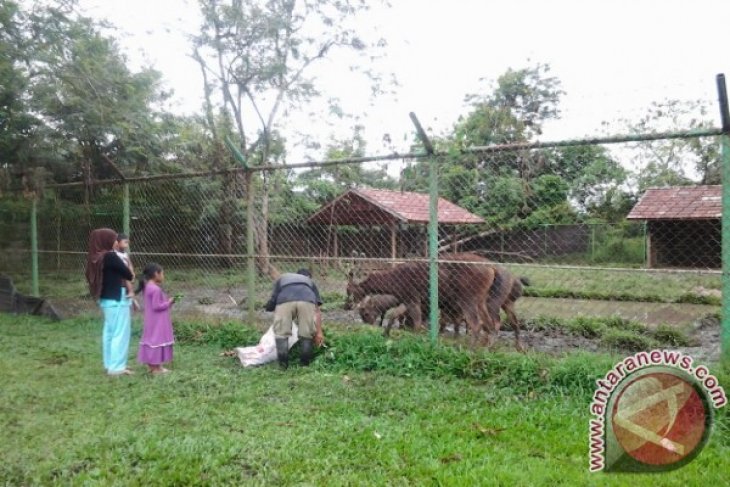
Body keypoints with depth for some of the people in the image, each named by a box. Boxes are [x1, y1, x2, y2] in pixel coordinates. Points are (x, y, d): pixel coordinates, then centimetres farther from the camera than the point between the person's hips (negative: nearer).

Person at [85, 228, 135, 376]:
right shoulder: (110, 256, -19)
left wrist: (121, 276, -1)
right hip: (117, 300, -9)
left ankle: (110, 364, 24)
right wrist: (131, 276, 8)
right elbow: (128, 275, -13)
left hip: (105, 299, 9)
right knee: (120, 333, -2)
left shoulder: (95, 258, 7)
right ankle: (117, 367, 1)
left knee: (109, 332, 16)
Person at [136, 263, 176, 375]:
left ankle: (152, 365, 22)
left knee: (152, 340, 14)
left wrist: (166, 302, 8)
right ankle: (156, 367, 5)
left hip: (152, 322, 10)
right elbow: (156, 306, -24)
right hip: (157, 323, -10)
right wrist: (168, 303, -12)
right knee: (157, 341, -2)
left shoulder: (147, 287, 9)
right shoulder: (156, 289, -22)